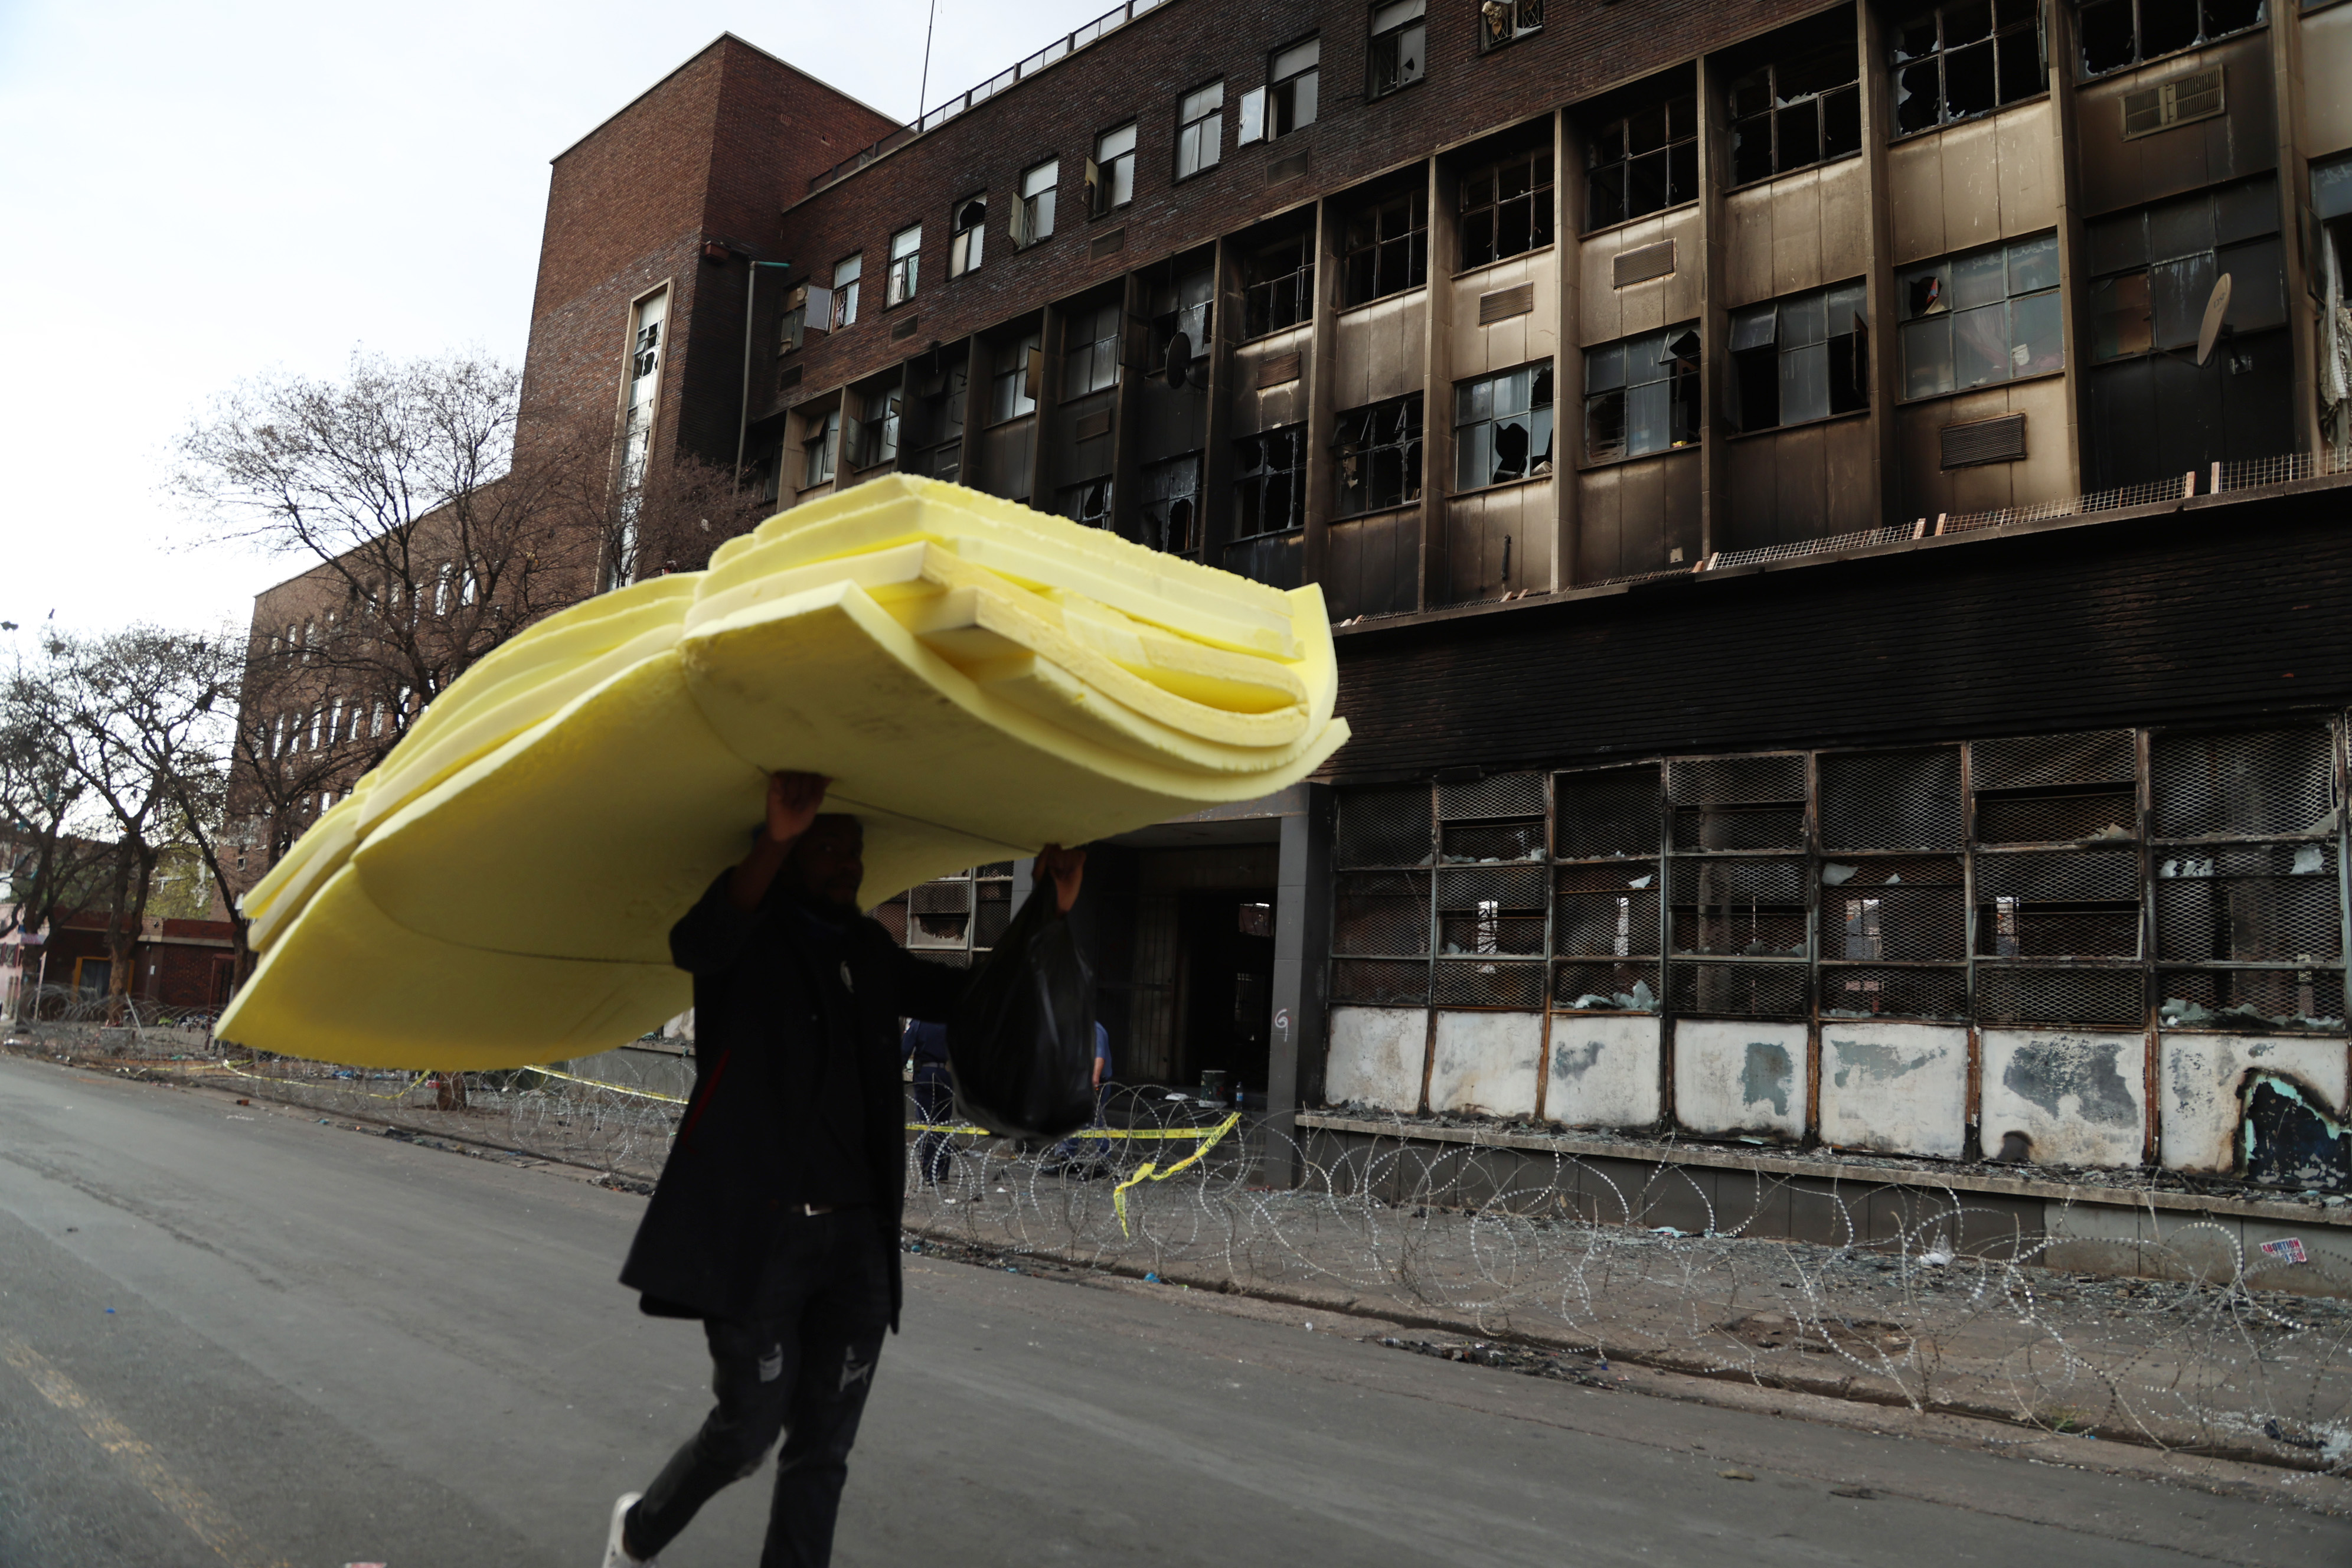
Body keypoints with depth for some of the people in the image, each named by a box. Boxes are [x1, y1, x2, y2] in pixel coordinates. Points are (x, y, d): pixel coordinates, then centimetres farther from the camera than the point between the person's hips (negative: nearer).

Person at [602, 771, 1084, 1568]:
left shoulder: (868, 951, 12)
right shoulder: (748, 934, -4)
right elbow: (697, 943, -27)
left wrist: (1048, 911, 0)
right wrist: (776, 839, -45)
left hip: (857, 1235, 5)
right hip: (757, 1231, -5)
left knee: (823, 1448, 9)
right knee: (748, 1428, 4)